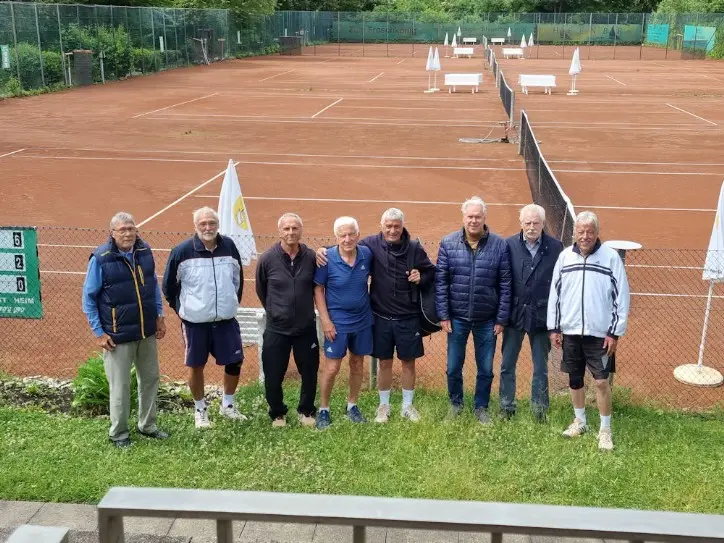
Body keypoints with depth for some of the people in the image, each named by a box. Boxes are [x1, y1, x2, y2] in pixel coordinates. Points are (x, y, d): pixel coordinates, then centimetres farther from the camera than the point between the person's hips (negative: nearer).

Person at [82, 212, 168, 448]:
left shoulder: (145, 251, 1)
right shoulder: (101, 259, -13)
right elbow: (88, 297, -7)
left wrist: (159, 316, 11)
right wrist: (98, 332, -10)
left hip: (147, 331, 5)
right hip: (118, 334, -5)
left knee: (150, 378, 15)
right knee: (120, 386, 1)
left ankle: (147, 425, 31)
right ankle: (118, 433, 18)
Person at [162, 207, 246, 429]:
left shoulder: (229, 246, -3)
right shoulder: (182, 251, -12)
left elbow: (238, 279, 14)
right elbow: (169, 285, 0)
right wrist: (181, 309, 4)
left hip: (226, 320, 3)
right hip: (195, 322, -3)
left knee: (235, 361, 8)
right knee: (196, 366, 8)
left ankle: (227, 405, 29)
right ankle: (200, 410, 27)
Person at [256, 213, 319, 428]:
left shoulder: (312, 257, -9)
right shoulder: (267, 258, -12)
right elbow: (261, 290, 4)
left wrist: (305, 309, 11)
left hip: (306, 328, 1)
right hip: (276, 328, -1)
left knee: (310, 373, 12)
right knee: (273, 376, 6)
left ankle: (307, 411, 33)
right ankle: (277, 413, 29)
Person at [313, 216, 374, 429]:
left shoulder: (367, 255, -8)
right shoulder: (327, 258, -16)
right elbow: (318, 289, -9)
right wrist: (325, 320, -13)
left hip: (363, 321, 4)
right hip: (337, 322, -3)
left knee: (357, 364, 16)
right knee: (331, 368, 0)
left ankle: (352, 405, 33)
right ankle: (323, 410, 18)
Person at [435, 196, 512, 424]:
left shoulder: (500, 245, -5)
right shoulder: (448, 243, -4)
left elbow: (505, 285, -3)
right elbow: (440, 282, -3)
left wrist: (502, 318, -4)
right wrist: (443, 315, -6)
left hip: (487, 320, 0)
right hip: (457, 317, 0)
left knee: (485, 368, 11)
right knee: (454, 366, 11)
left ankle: (481, 407, 30)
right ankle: (455, 403, 33)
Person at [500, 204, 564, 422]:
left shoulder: (555, 247, -5)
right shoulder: (509, 245, -4)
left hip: (541, 315, -1)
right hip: (514, 314, 1)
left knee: (541, 367, 11)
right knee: (507, 365, 8)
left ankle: (539, 411, 23)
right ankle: (506, 409, 21)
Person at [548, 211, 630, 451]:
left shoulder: (611, 257, -8)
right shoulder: (565, 256, 2)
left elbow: (621, 296, -6)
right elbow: (555, 293, 8)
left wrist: (615, 332, -8)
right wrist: (554, 327, 6)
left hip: (600, 333, -3)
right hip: (570, 331, 4)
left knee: (602, 381, -2)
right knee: (574, 379, 14)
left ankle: (605, 430, 13)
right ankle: (580, 421, 32)